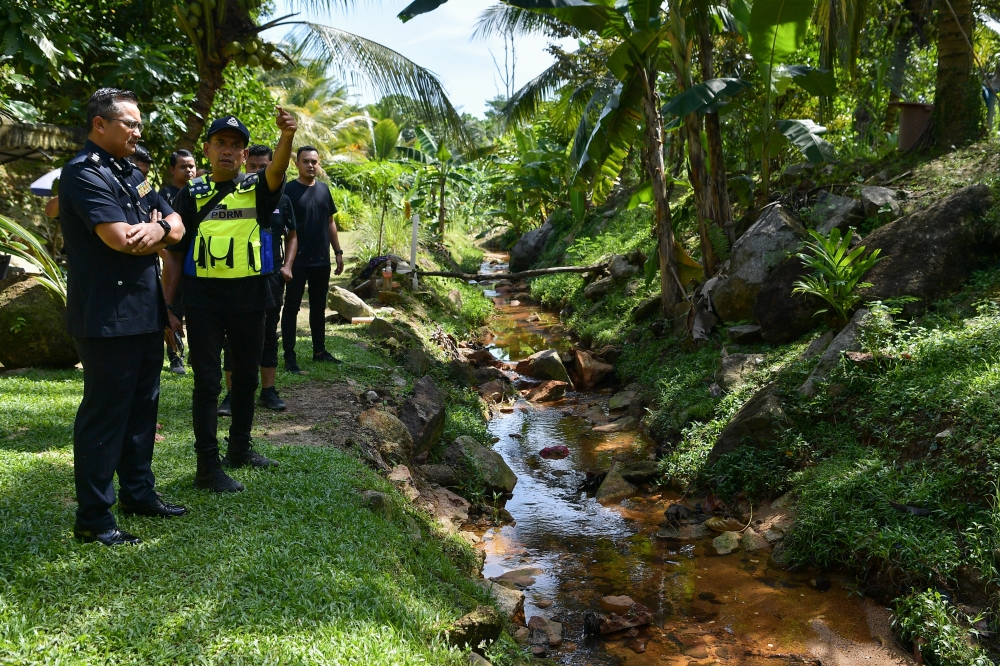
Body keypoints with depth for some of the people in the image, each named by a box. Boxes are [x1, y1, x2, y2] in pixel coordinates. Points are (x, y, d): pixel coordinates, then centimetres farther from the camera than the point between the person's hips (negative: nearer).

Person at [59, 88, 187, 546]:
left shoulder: (130, 174, 17)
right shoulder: (84, 173, -12)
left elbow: (177, 227, 12)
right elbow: (121, 239, -24)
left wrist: (159, 229, -11)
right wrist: (158, 228, -3)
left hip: (144, 313, 9)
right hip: (107, 316, -9)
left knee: (142, 406, 16)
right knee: (104, 414, -2)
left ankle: (139, 492, 29)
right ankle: (92, 518, 8)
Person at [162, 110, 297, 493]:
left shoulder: (257, 189, 4)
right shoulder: (192, 195, 4)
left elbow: (277, 170, -20)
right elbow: (174, 254, 4)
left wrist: (287, 137, -41)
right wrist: (167, 307, -1)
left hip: (249, 298, 2)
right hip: (203, 300, -2)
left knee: (246, 378, 14)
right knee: (207, 382, 1)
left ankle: (240, 448, 31)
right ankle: (208, 466, 8)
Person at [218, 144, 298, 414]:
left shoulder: (281, 200, 6)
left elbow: (292, 236, 15)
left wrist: (287, 265, 2)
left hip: (272, 277, 3)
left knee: (269, 333, 9)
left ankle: (268, 391, 19)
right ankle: (231, 394, 7)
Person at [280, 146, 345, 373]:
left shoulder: (324, 189, 9)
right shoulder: (289, 190, -7)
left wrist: (338, 252, 12)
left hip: (322, 260, 6)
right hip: (297, 260, -5)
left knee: (319, 306, 14)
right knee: (292, 307, 1)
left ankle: (319, 350, 25)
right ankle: (289, 355, 6)